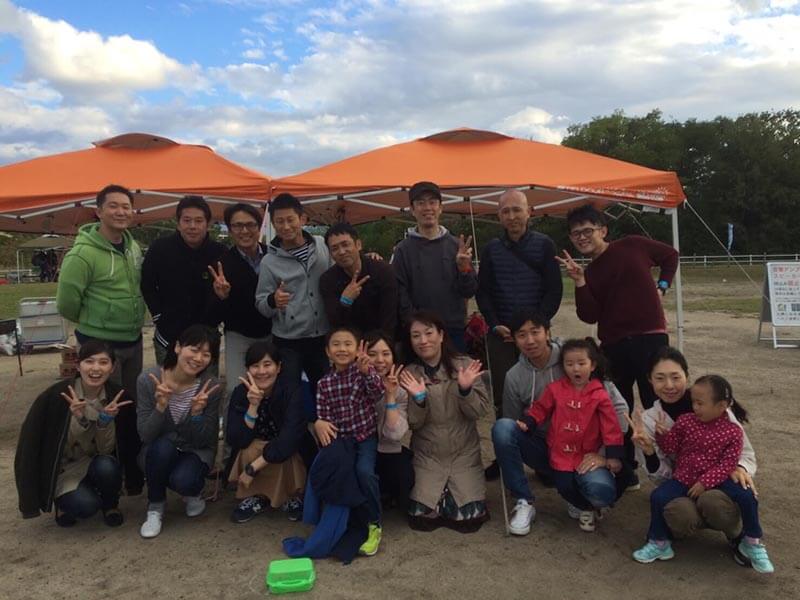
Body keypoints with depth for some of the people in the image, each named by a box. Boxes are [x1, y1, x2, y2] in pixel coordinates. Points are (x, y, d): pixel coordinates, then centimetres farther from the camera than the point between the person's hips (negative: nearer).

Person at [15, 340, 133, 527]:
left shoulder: (117, 396, -14)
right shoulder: (56, 395, -21)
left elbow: (107, 450, -12)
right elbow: (31, 441, -15)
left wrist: (106, 419, -29)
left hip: (95, 464, 2)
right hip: (64, 469, -2)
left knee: (107, 467, -31)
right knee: (86, 505, -27)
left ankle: (110, 505, 1)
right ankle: (64, 502, 9)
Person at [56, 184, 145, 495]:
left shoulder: (133, 247, 4)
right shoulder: (84, 253, -20)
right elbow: (66, 303, -15)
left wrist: (132, 320, 14)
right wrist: (95, 323, 1)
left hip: (133, 341, 7)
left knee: (133, 408, 17)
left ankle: (134, 473, 33)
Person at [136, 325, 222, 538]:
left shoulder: (210, 387, -17)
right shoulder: (148, 379, -17)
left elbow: (206, 441, -13)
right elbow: (145, 436, -16)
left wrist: (197, 412, -31)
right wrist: (160, 406, -34)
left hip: (195, 452, -1)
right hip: (158, 454, 1)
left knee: (183, 480, -32)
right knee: (163, 445, -34)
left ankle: (192, 492, 8)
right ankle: (155, 507, -6)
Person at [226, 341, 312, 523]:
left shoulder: (291, 391, -21)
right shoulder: (240, 393, -13)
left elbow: (289, 438, -31)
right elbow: (236, 441, -21)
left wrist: (253, 468, -32)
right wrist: (253, 406, -33)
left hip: (291, 459, -2)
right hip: (254, 453, 2)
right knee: (253, 448, -30)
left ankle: (291, 496, -3)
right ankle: (257, 496, -3)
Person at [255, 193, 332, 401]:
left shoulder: (322, 245, 1)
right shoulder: (269, 261, -4)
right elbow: (260, 304, -3)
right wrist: (273, 301, -25)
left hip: (323, 338, 2)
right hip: (287, 343, -2)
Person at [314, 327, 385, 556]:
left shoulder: (363, 371, -6)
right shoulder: (324, 384, 2)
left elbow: (377, 394, -24)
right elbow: (323, 415, 2)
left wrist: (367, 371, -43)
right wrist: (320, 423, -23)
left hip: (365, 436, -3)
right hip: (338, 438, 3)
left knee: (364, 471, -28)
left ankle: (374, 525, -6)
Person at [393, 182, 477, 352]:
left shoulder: (456, 245, 6)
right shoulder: (404, 250, 1)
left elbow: (469, 292, 5)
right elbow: (400, 296, -3)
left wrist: (464, 268, -12)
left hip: (456, 331, 2)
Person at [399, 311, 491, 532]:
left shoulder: (466, 366, -6)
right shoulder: (409, 374, -2)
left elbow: (480, 412, -7)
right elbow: (413, 423, -4)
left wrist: (465, 390, -25)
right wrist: (418, 399, -23)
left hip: (464, 452, -1)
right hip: (427, 455, 1)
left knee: (468, 517, -12)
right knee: (422, 517, -11)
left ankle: (464, 486, 20)